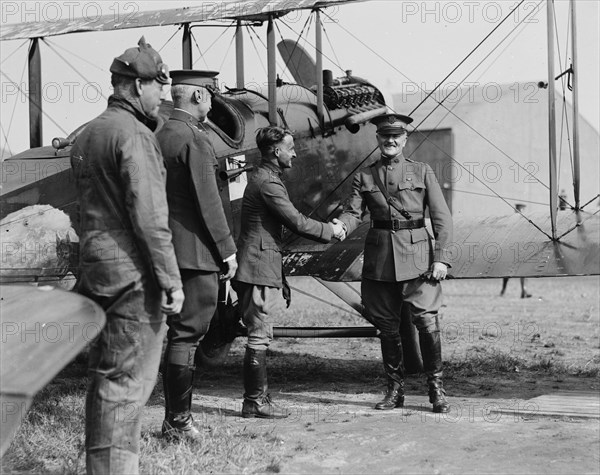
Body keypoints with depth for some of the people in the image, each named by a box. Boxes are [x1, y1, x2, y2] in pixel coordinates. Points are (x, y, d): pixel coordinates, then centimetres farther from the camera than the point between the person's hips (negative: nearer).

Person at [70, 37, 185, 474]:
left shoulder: (88, 134, 16)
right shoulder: (134, 134, -13)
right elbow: (149, 216, -19)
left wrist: (89, 269, 20)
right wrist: (171, 280, -16)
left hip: (96, 269, 9)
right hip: (133, 273, -9)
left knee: (106, 374, 16)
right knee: (128, 380, -5)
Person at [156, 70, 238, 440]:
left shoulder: (160, 137, 12)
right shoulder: (196, 140, -14)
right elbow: (208, 201, -16)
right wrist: (227, 249, -9)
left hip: (167, 248, 9)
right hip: (196, 250, -9)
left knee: (177, 330, 14)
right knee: (188, 333, -4)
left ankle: (176, 416, 19)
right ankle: (178, 422, 0)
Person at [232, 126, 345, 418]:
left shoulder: (261, 178, 19)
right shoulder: (268, 182, -14)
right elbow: (296, 222, -15)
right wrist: (330, 231, -1)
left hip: (258, 270, 10)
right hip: (259, 270, -10)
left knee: (259, 335, 12)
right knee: (259, 335, -7)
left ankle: (258, 398, 16)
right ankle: (254, 402, -3)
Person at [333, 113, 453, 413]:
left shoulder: (422, 172, 7)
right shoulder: (364, 177, 12)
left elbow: (441, 217, 3)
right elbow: (353, 212, 1)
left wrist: (441, 258, -6)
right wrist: (339, 226, -23)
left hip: (416, 254, -2)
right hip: (379, 258, 2)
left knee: (426, 321, -10)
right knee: (386, 325, 7)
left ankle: (436, 389, 1)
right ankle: (395, 390, 18)